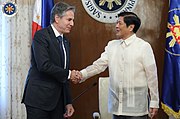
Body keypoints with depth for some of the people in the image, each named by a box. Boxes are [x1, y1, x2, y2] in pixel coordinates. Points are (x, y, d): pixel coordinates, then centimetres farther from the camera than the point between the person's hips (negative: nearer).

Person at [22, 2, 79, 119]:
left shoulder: (65, 42, 15)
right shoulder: (41, 35, -8)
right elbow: (44, 65, -21)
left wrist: (68, 102, 12)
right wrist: (68, 74, -11)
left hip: (58, 100, 7)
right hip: (39, 99, -7)